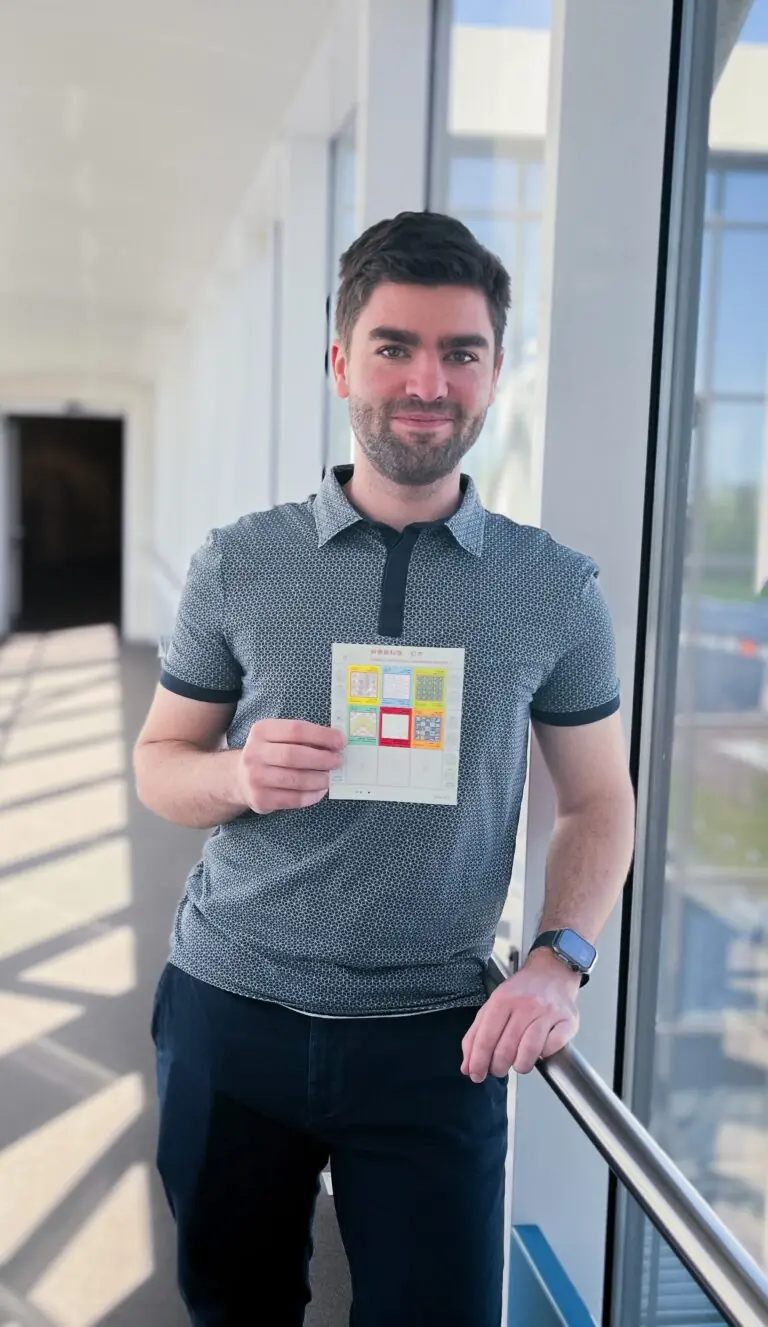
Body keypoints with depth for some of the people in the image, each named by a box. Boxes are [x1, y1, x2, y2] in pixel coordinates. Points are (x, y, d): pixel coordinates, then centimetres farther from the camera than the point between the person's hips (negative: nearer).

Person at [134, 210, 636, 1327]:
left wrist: (561, 960, -11)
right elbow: (158, 762, 5)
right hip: (230, 1013, 1)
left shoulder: (559, 590, -3)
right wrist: (241, 777, -17)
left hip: (436, 1036, -1)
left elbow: (598, 801, 4)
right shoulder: (239, 564, -3)